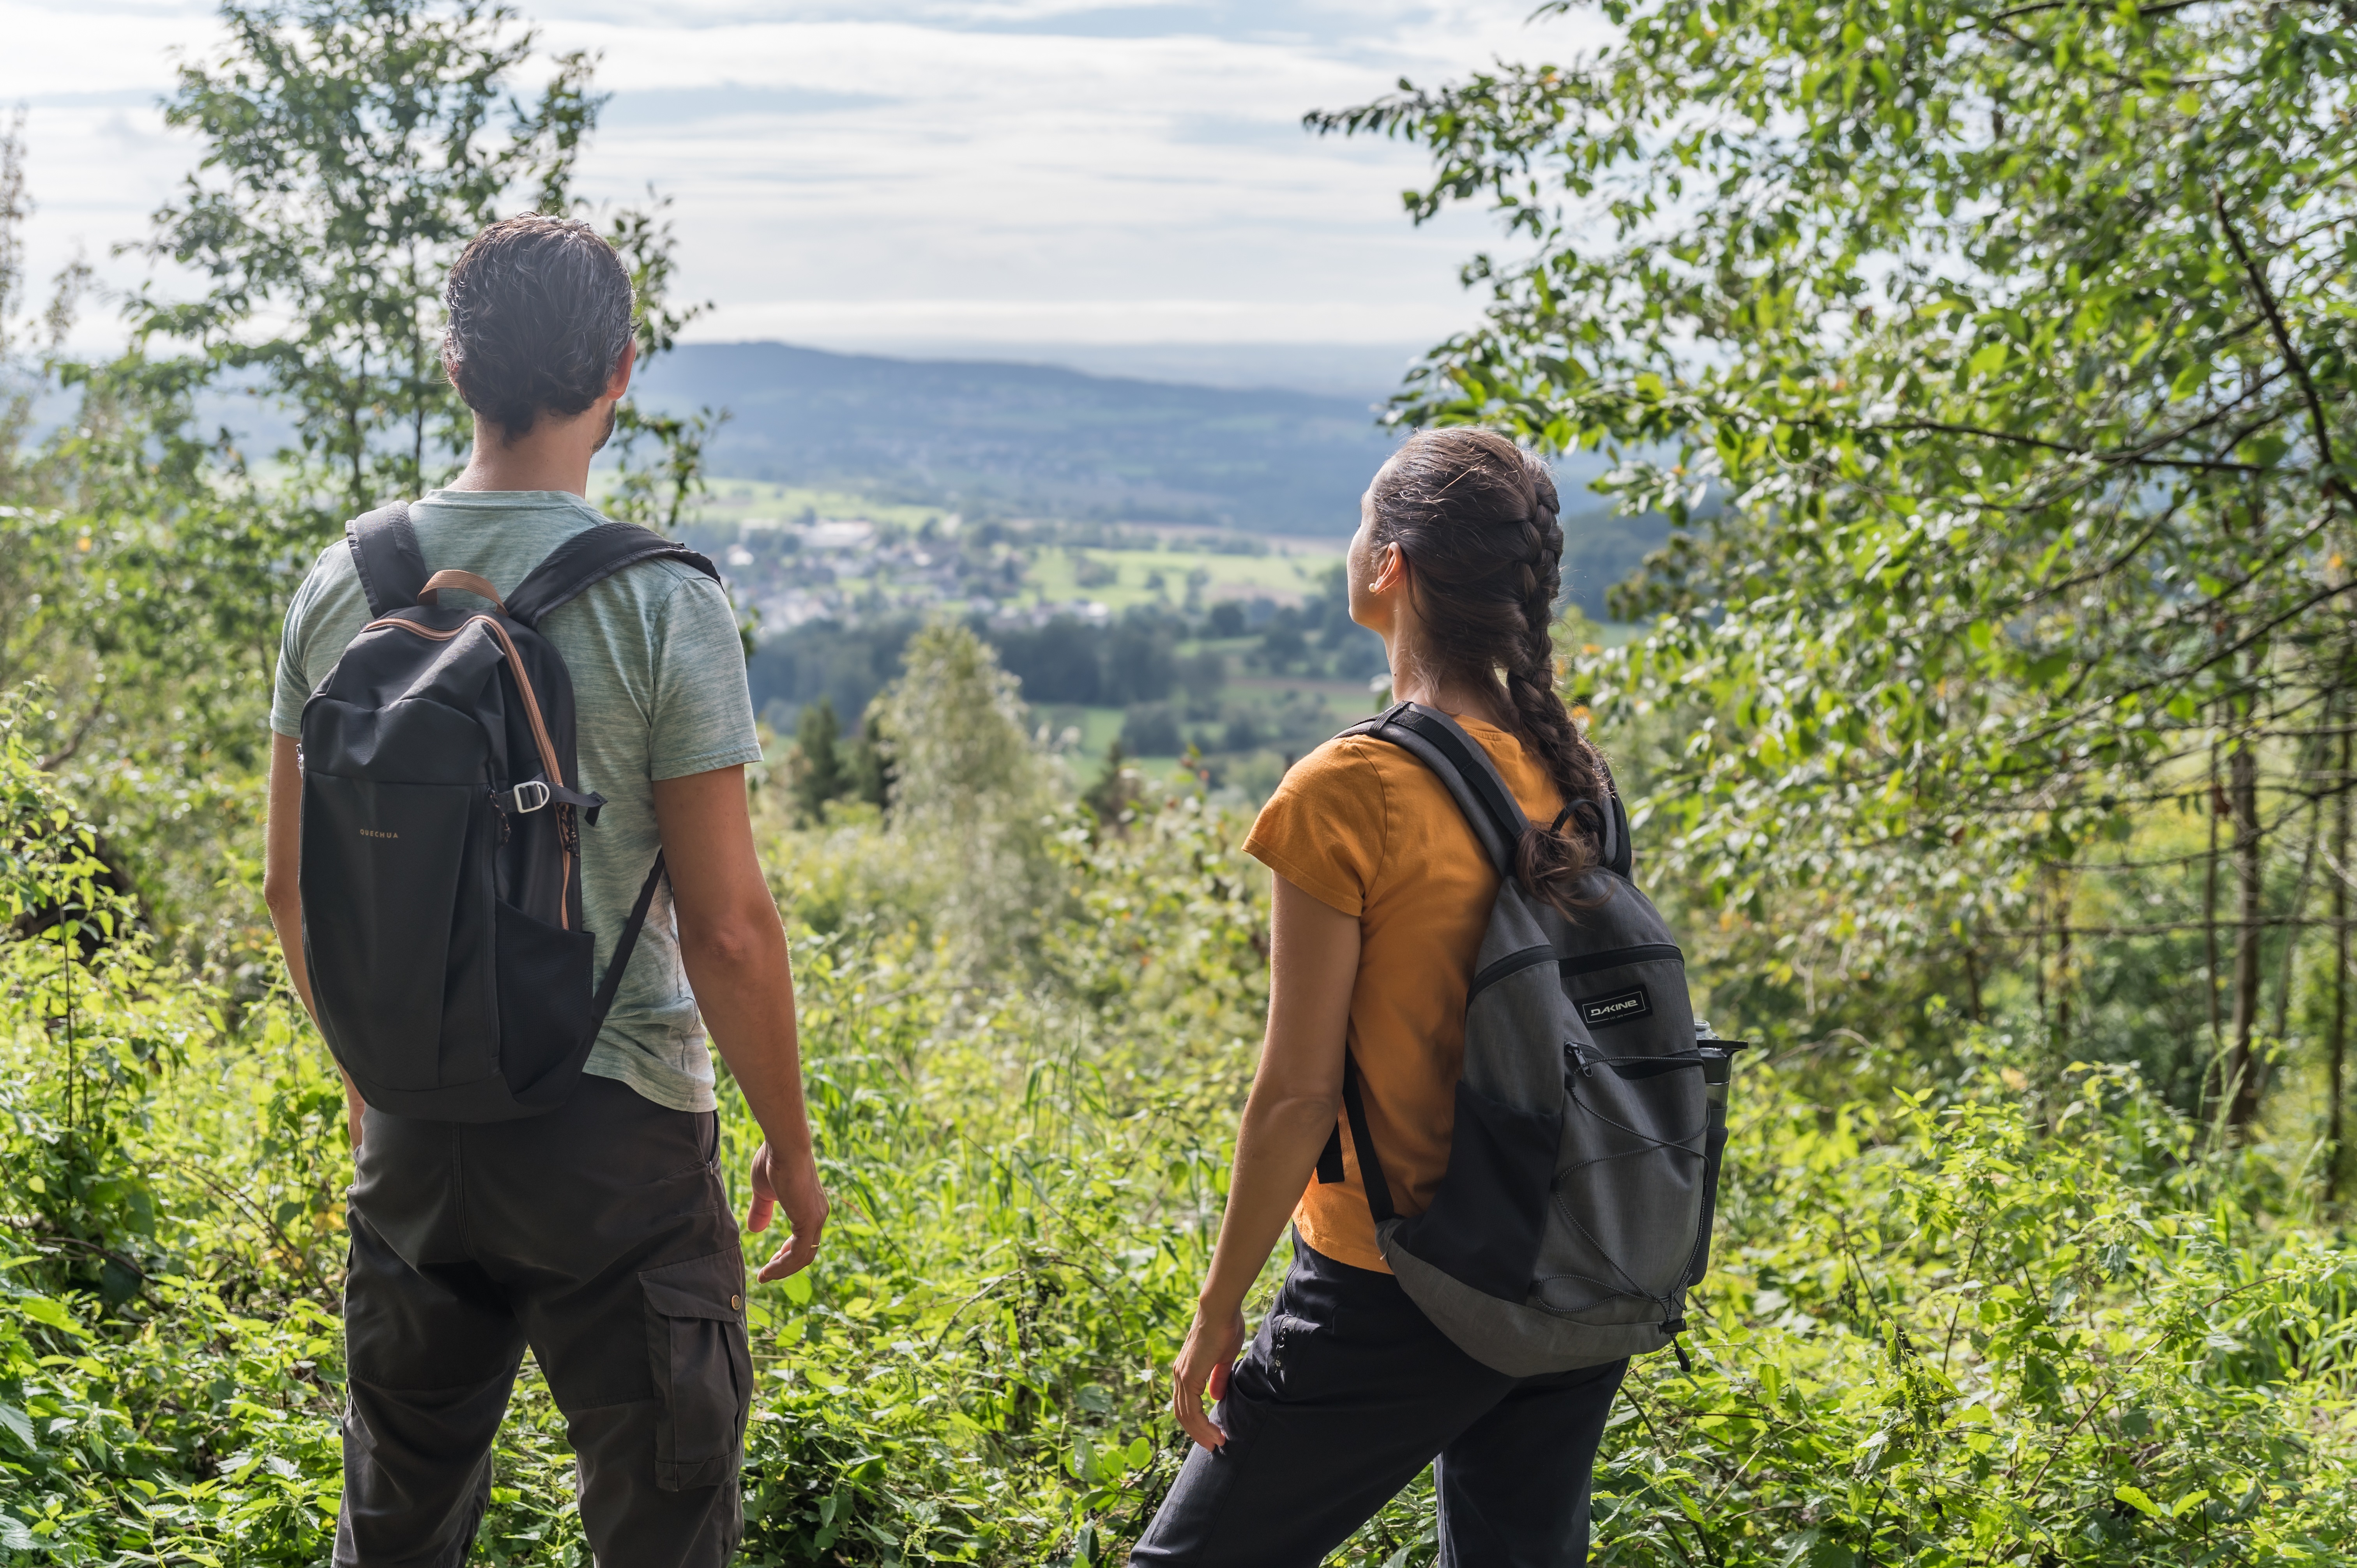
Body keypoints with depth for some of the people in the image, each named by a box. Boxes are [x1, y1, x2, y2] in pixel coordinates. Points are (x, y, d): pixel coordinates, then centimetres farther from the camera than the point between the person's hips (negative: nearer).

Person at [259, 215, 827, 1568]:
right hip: (616, 1132, -5)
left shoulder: (344, 587, 1)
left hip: (411, 1129, 5)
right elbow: (727, 926, -14)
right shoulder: (662, 606, -14)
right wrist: (791, 1146, -1)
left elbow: (296, 884, 9)